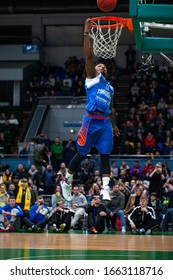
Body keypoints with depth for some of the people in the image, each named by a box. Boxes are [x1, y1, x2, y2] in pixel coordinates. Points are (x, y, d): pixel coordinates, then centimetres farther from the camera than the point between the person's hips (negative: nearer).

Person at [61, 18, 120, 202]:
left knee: (105, 157, -1)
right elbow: (89, 56, -5)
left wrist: (114, 125, 30)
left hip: (105, 122, 6)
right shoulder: (92, 76, 7)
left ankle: (105, 190, -5)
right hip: (91, 120, -6)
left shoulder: (110, 87, 25)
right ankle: (67, 182, 18)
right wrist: (86, 33, -9)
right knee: (81, 155, 1)